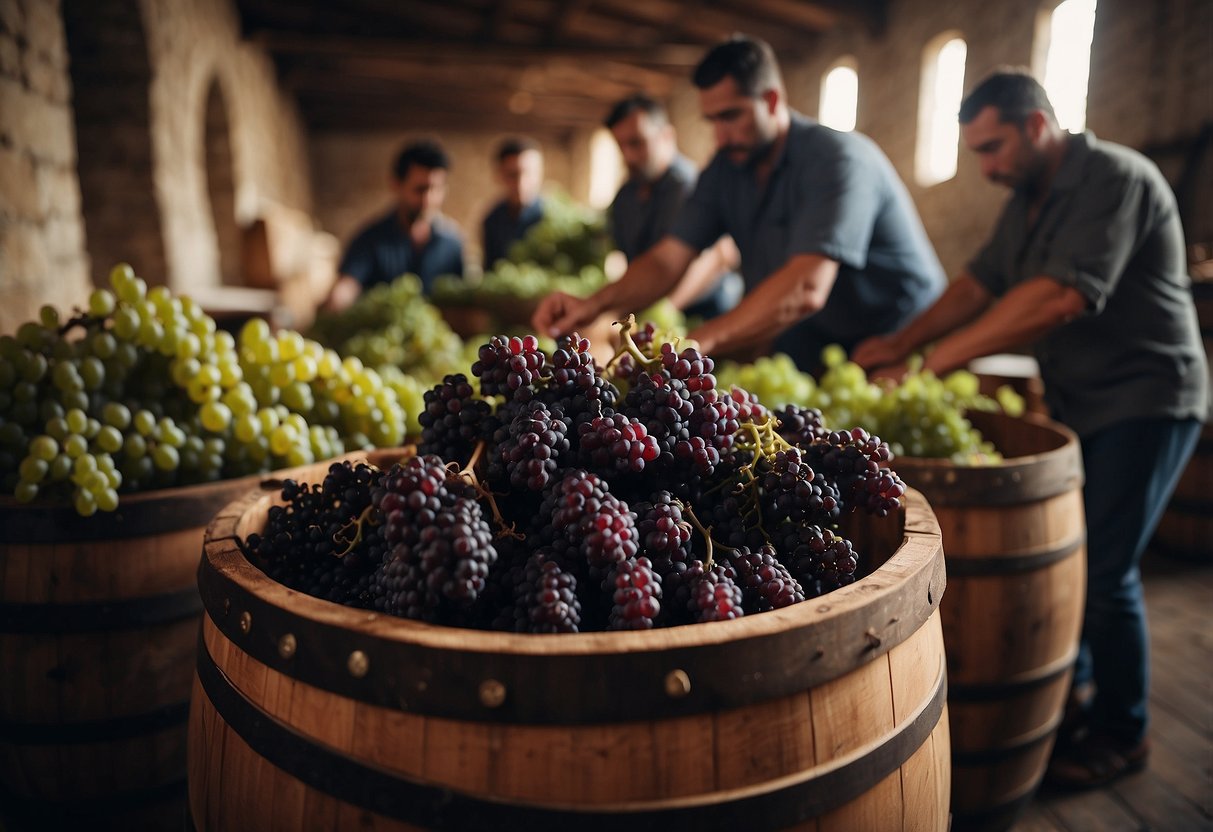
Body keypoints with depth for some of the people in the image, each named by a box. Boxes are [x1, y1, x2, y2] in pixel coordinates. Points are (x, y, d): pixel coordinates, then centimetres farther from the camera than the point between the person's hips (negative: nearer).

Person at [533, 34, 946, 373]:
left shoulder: (838, 159, -21)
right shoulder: (726, 169, 2)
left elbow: (806, 289, -35)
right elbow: (667, 260, -6)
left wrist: (702, 341, -48)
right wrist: (593, 305, -26)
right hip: (811, 348, 6)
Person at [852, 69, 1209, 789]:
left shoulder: (1116, 178, -19)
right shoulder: (1029, 199, 10)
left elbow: (1061, 297, -31)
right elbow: (980, 281, 6)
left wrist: (934, 360, -32)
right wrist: (902, 342, -9)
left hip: (1145, 400, -8)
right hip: (1076, 400, 8)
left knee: (1103, 572, -6)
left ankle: (1122, 733, 14)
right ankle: (1070, 688, 30)